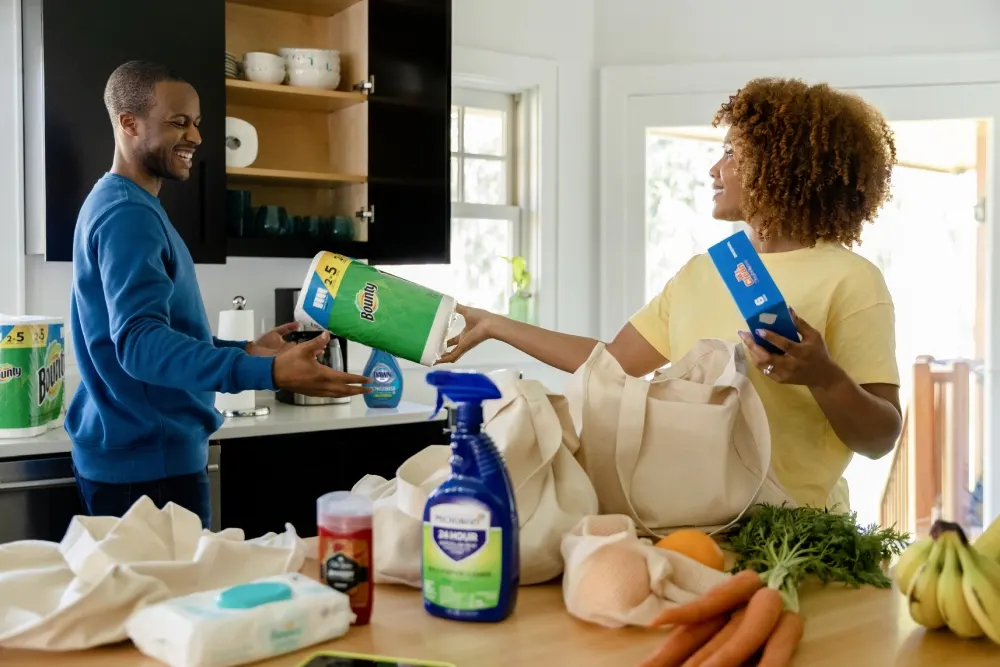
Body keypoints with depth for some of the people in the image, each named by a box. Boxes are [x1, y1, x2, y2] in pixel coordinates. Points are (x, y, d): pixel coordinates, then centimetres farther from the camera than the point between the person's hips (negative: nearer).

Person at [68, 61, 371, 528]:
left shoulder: (126, 205, 13)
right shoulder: (127, 214, -19)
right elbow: (140, 342, -32)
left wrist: (248, 349, 11)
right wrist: (268, 372, -42)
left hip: (130, 454, 10)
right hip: (148, 463, -10)